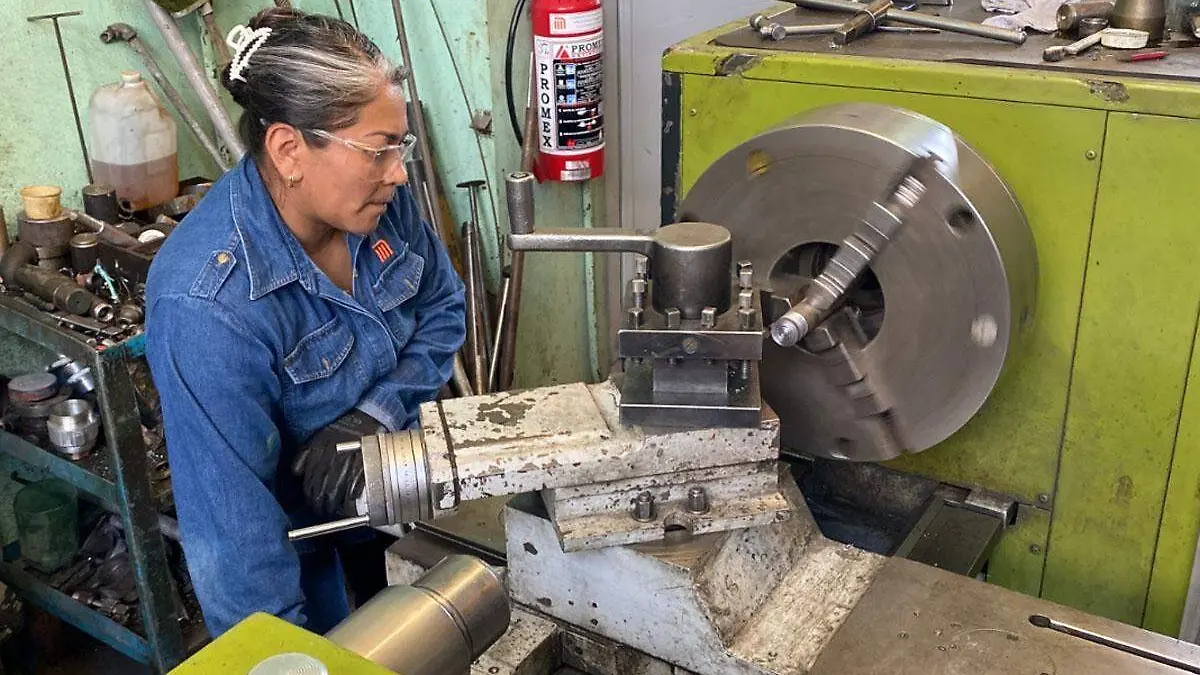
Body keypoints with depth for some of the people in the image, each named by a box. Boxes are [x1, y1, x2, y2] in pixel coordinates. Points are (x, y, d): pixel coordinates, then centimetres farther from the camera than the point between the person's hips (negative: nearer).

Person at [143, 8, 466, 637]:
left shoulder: (378, 198, -18)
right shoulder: (207, 307, -36)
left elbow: (443, 307, -2)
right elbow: (234, 522, -33)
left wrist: (377, 412, -19)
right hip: (302, 549, -6)